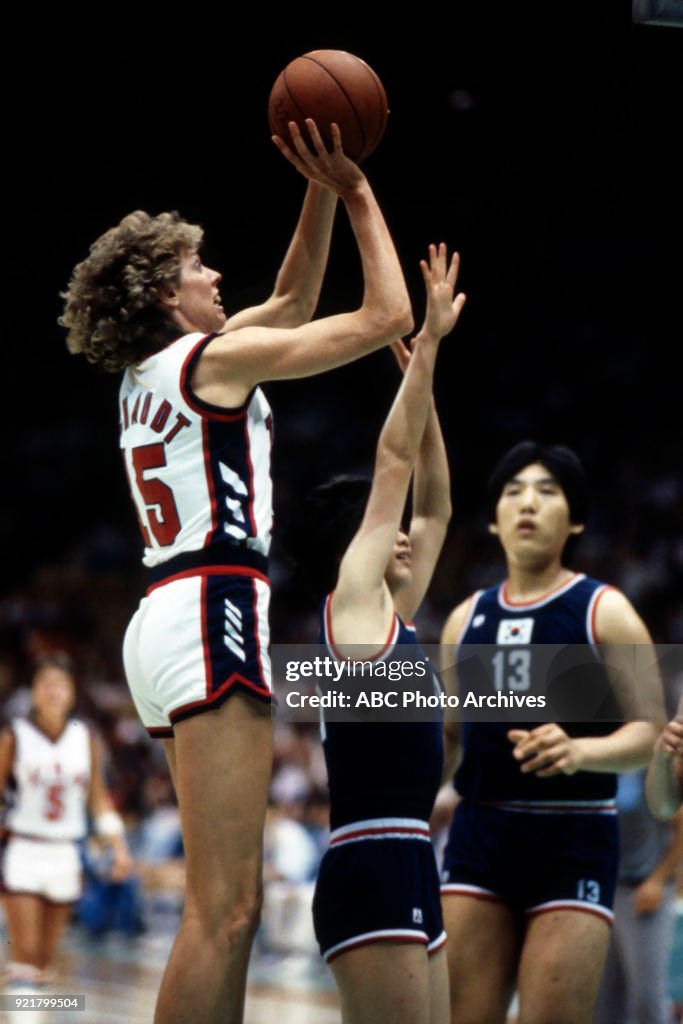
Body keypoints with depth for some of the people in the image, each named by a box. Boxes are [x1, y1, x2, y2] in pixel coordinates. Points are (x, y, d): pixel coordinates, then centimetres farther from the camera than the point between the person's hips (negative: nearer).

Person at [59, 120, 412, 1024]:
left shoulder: (148, 372, 21)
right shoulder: (215, 357, -3)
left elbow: (292, 302, 32)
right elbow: (387, 313, -1)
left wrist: (320, 194, 25)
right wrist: (357, 193, 9)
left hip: (168, 614, 10)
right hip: (212, 611, -10)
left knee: (227, 904, 10)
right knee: (224, 908, -16)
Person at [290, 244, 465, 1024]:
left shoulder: (390, 613, 19)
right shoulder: (351, 599, -2)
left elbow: (434, 508, 27)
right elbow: (393, 460, -2)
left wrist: (425, 382, 24)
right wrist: (427, 342, 1)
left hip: (408, 870, 9)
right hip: (371, 871, -9)